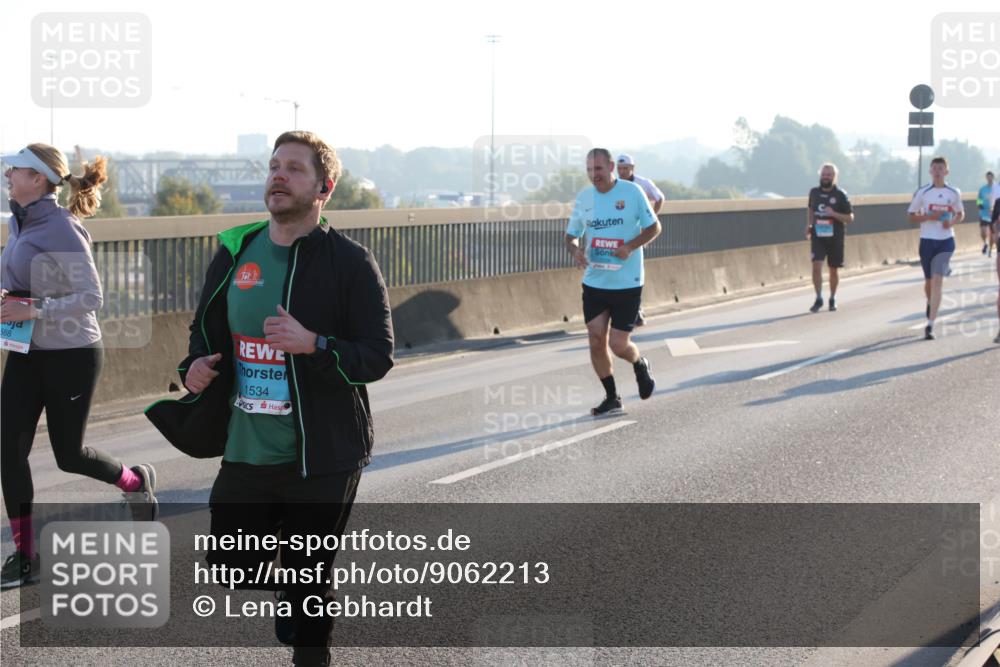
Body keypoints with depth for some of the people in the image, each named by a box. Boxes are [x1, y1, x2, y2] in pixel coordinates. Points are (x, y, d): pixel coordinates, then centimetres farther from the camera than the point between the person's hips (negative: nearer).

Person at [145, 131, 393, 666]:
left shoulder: (350, 263, -7)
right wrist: (195, 368, -2)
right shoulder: (234, 252, 7)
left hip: (321, 459, -4)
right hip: (244, 455, 4)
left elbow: (378, 357, -9)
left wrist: (312, 344, -25)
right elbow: (206, 330, 20)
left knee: (308, 590, 6)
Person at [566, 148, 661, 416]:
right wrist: (575, 250, -10)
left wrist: (630, 246, -17)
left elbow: (654, 227, -1)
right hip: (594, 282, 4)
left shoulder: (632, 192, -7)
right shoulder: (583, 198, 4)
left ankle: (640, 365, 30)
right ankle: (612, 398, 16)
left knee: (618, 345, -6)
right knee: (596, 341, 0)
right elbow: (571, 235, 13)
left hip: (627, 283, -4)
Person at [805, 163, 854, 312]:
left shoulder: (840, 195, -6)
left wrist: (834, 214, -21)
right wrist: (808, 225, 8)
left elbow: (850, 218, -6)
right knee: (816, 266, -15)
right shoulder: (814, 192, 3)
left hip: (835, 238, -1)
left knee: (834, 270, 9)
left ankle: (832, 299, 27)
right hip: (818, 236, 1)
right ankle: (819, 298, -6)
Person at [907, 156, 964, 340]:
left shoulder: (954, 193, 2)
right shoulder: (922, 192, -2)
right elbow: (911, 216, 2)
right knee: (929, 281, 12)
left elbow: (960, 213, 15)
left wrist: (951, 222, -7)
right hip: (927, 241, 1)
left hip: (946, 242, -1)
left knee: (937, 281, -13)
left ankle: (930, 325, -16)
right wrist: (930, 217, -15)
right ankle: (930, 304, 47)